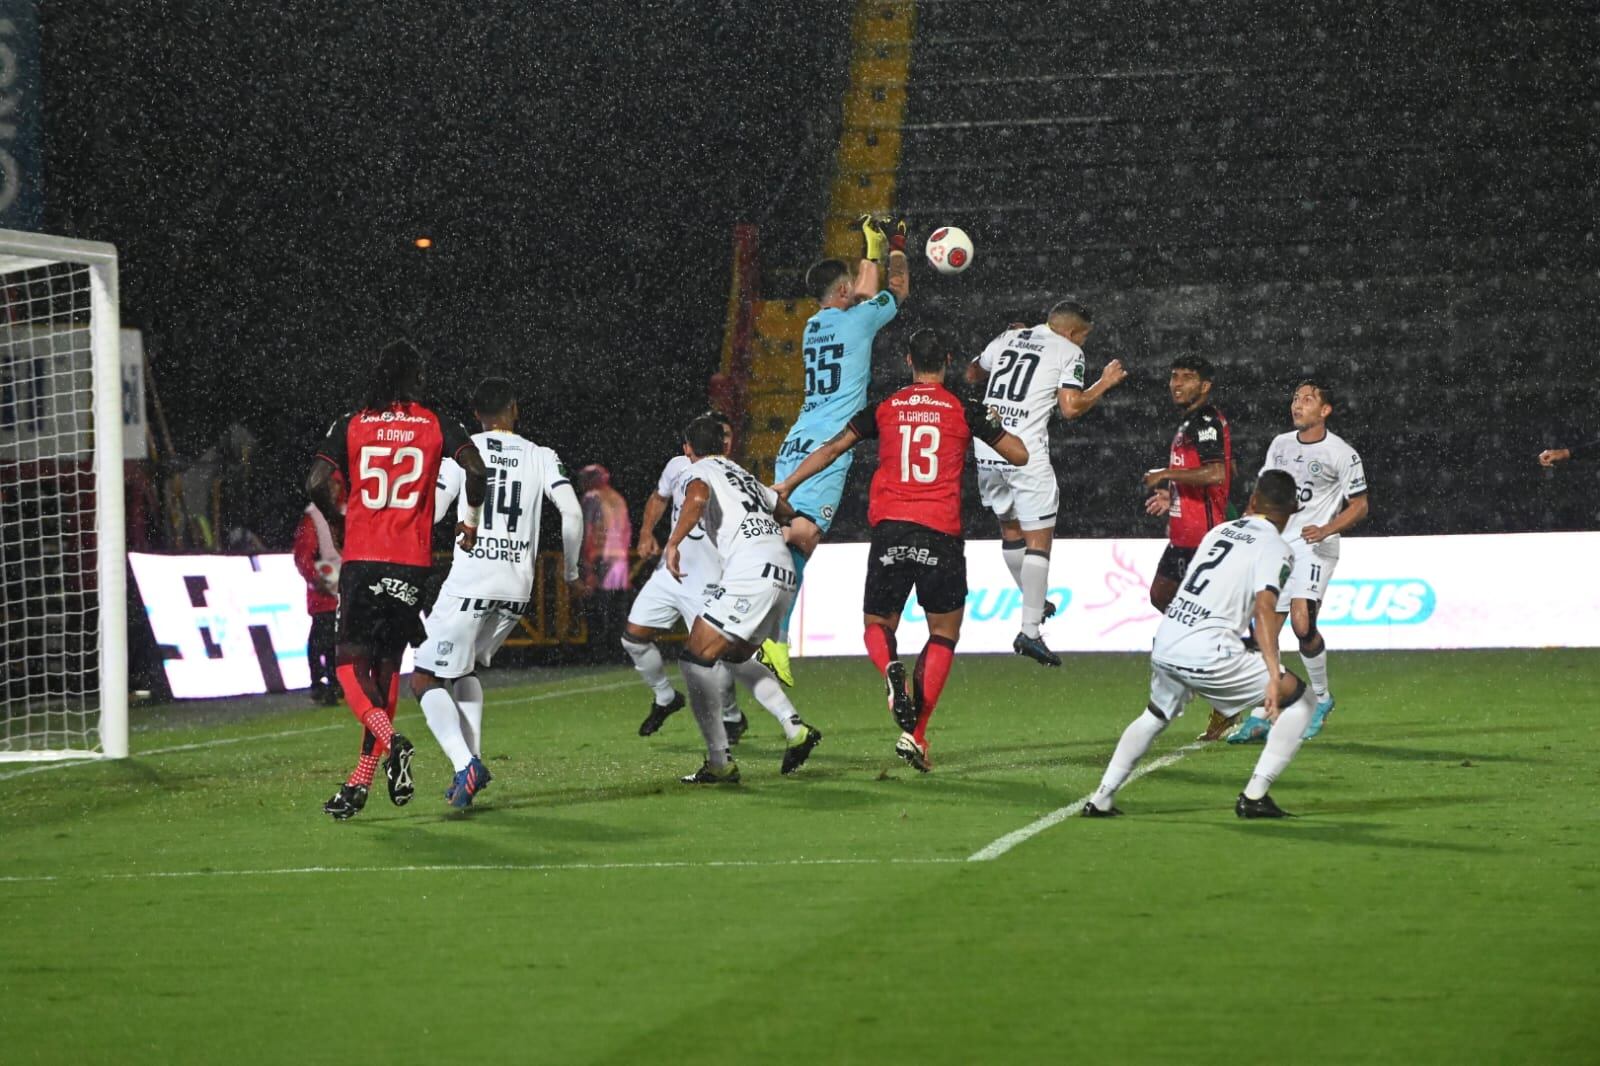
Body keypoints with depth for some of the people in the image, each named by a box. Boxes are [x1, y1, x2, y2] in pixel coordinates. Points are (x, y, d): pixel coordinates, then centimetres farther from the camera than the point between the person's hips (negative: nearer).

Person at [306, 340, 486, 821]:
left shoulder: (350, 426, 4)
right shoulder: (436, 426, 5)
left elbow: (316, 483, -7)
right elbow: (475, 468, -10)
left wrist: (337, 520, 12)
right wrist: (472, 520, 6)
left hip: (361, 560, -2)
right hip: (413, 564, 2)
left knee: (351, 666, 1)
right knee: (387, 668, 11)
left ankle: (390, 741, -26)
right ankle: (361, 780, 8)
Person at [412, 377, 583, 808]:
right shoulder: (541, 457, 8)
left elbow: (430, 511, -1)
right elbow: (572, 513, -2)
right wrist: (570, 567, 13)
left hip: (469, 583, -4)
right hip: (517, 589, 4)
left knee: (426, 680, 2)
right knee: (465, 669, 26)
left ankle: (464, 763, -19)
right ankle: (472, 761, 11)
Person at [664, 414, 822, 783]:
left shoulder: (699, 471, 6)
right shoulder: (744, 475, 29)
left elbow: (698, 497, -19)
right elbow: (787, 512, 43)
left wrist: (674, 542, -21)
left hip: (750, 572, -8)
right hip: (785, 575, 8)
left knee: (696, 659, -5)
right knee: (736, 657, 27)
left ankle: (719, 763, -13)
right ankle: (796, 730, 15)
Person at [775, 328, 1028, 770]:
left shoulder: (884, 410, 8)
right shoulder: (965, 412, 5)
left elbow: (831, 449, 11)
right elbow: (1019, 455, 11)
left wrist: (786, 485, 21)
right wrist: (994, 423, 30)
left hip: (889, 532, 1)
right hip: (941, 535, -1)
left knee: (877, 626, 16)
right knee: (944, 635, 12)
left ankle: (891, 669, -20)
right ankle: (915, 734, 1)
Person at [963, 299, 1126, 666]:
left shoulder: (1008, 338, 17)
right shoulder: (1068, 351, 2)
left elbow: (971, 375, 32)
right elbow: (1070, 407, -6)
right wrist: (1105, 383, 8)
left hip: (985, 447, 6)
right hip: (1025, 453, -6)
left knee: (1009, 526, 23)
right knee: (1039, 538, -3)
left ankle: (1034, 603, 37)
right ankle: (1030, 631, -12)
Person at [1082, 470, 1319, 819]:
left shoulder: (1218, 531, 18)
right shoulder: (1275, 548, -3)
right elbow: (1264, 608, -18)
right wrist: (1274, 677, -26)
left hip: (1164, 645, 7)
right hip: (1207, 655, -7)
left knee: (1156, 715, 34)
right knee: (1299, 698, 5)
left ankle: (1101, 799, 28)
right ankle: (1254, 796, -1)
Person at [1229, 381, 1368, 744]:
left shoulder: (1342, 454, -5)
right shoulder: (1280, 444, 12)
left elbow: (1359, 507, -2)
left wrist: (1326, 530, -17)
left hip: (1314, 547, -6)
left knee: (1302, 622, -22)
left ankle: (1321, 697, 1)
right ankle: (1260, 718, 9)